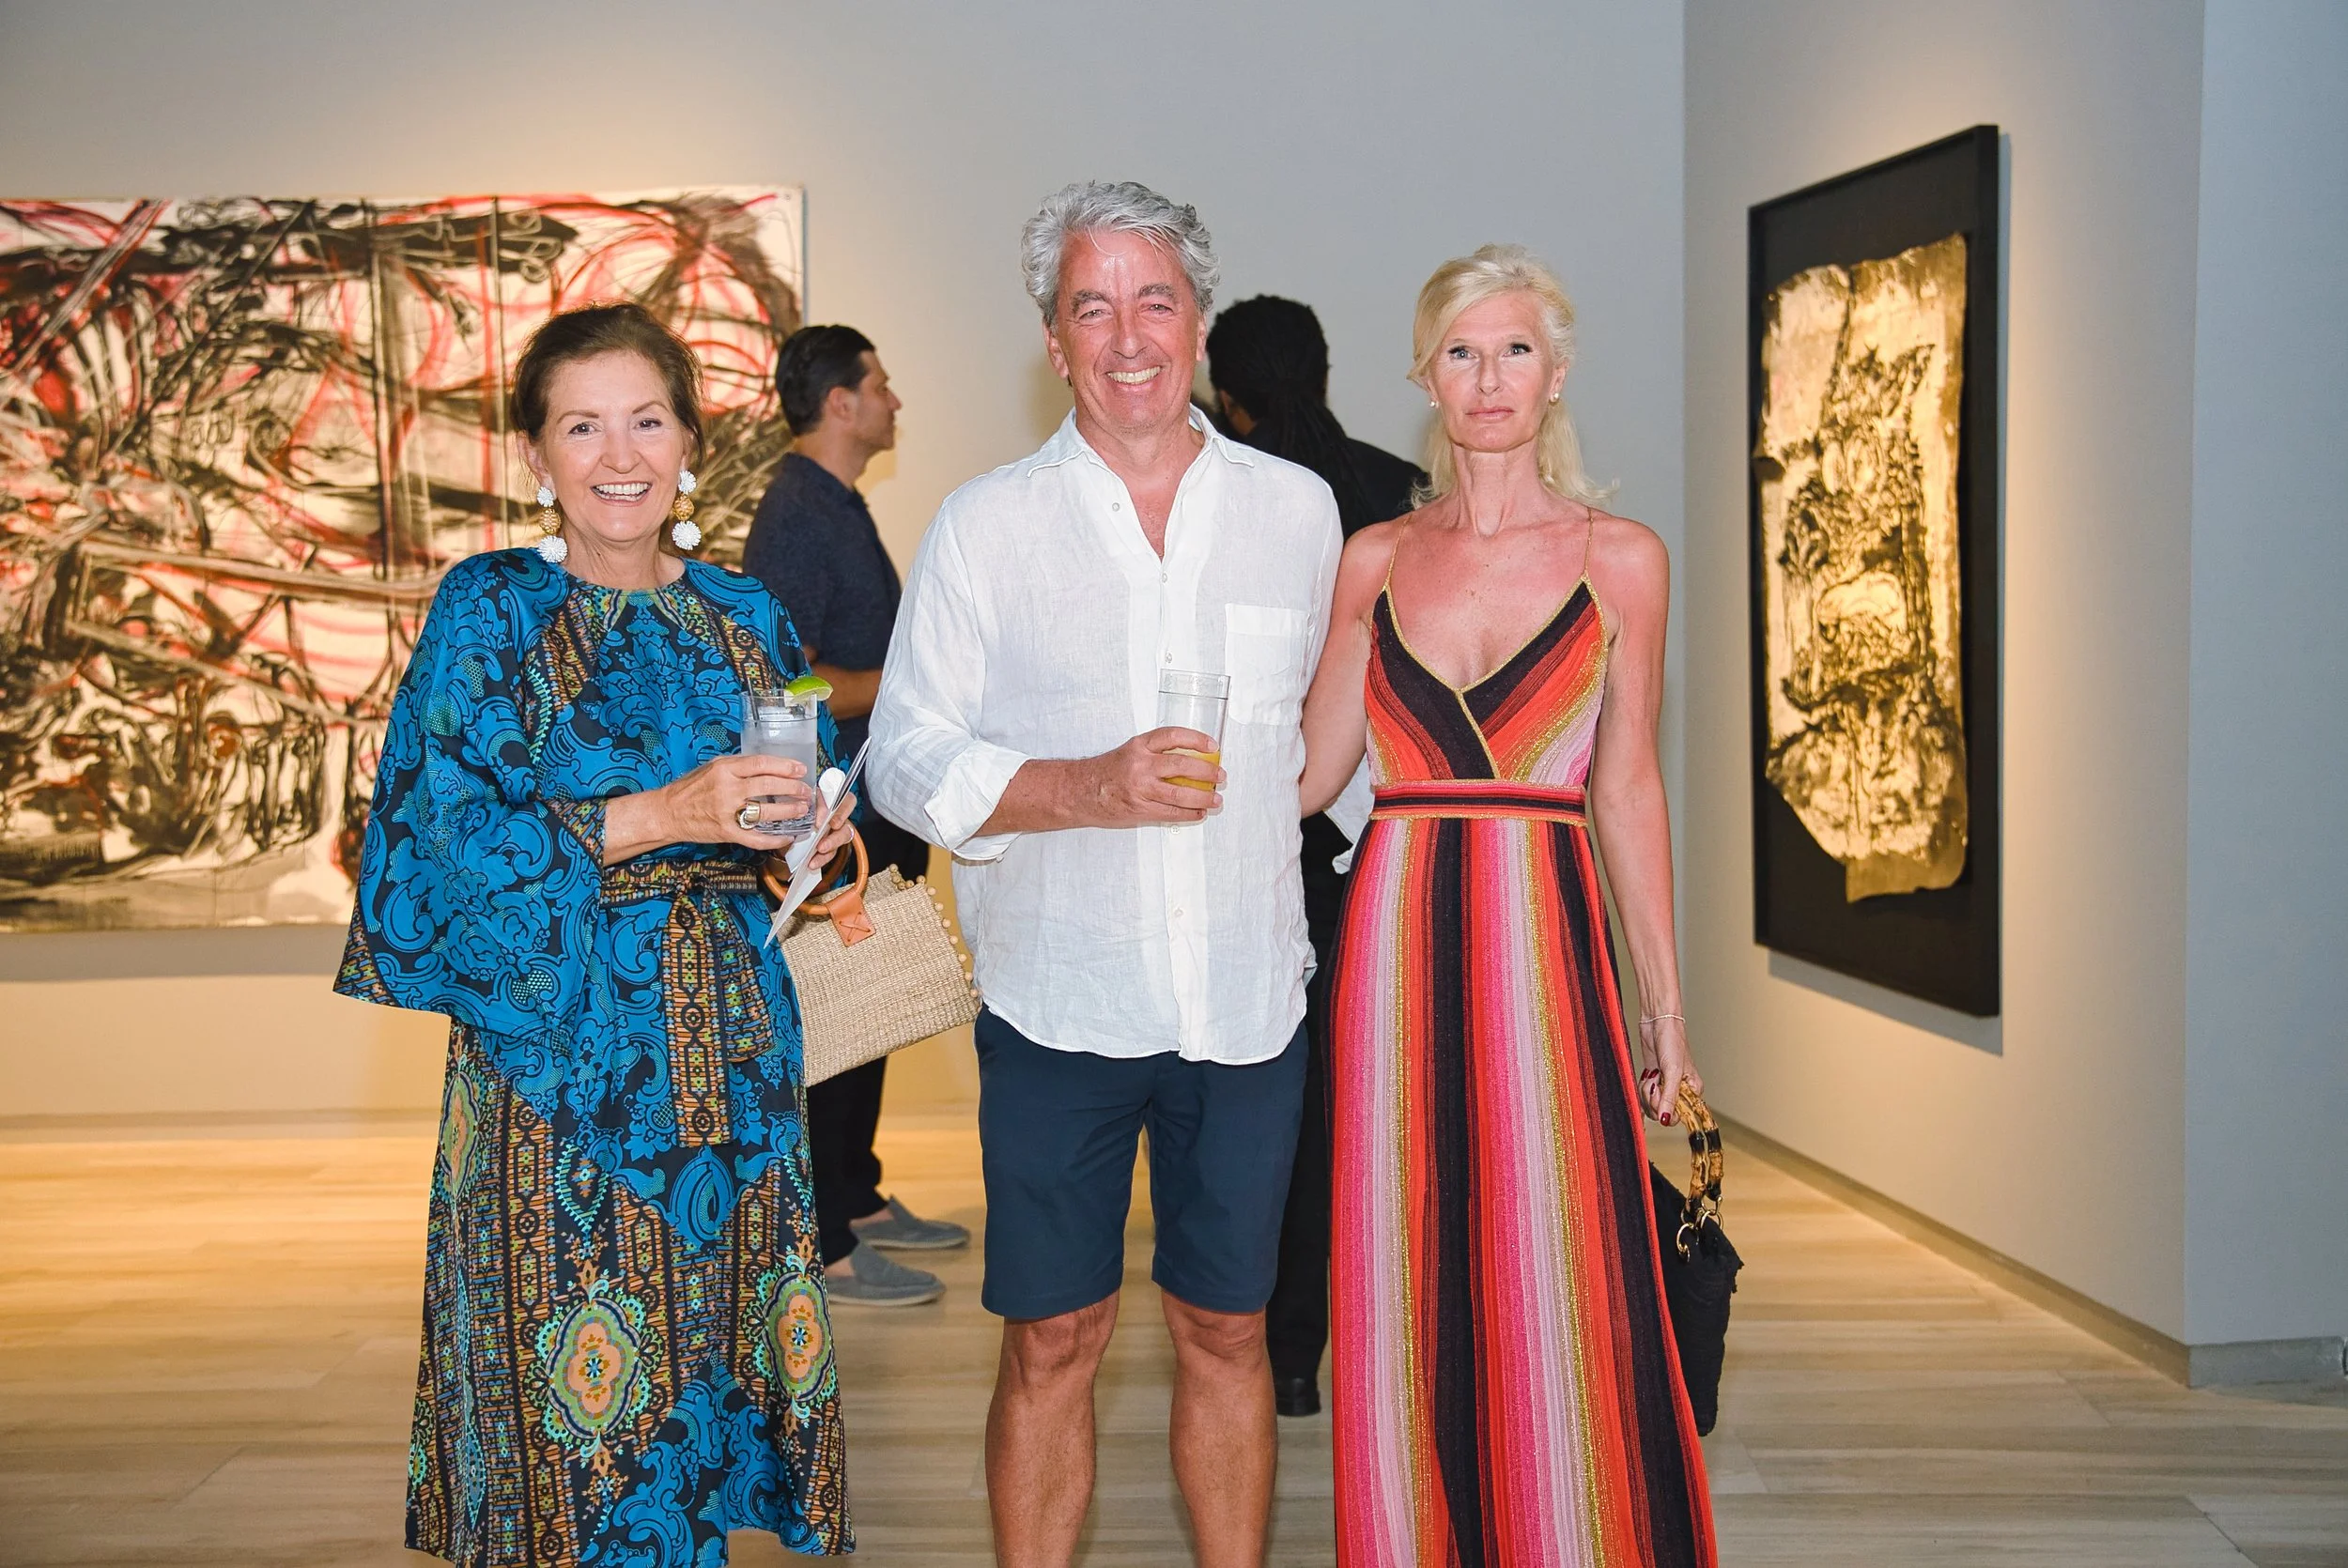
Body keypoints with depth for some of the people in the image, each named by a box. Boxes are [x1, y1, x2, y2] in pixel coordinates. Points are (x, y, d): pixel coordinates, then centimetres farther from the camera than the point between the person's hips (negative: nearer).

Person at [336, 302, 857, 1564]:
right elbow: (458, 834, -11)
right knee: (577, 1364, -1)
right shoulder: (488, 609, -2)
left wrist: (807, 832, -5)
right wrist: (660, 816, -21)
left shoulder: (743, 616, 10)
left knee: (714, 1345, 7)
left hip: (725, 1035, 4)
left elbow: (794, 800, 19)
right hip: (556, 1044, -4)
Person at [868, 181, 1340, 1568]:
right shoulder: (985, 525, 0)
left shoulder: (1297, 508, 6)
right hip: (1059, 1001, -1)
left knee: (1228, 1331, 11)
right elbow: (907, 760, -3)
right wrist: (1087, 788, -17)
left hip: (1250, 1000, 2)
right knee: (1052, 1341, 5)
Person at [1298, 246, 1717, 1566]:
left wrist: (1667, 1005, 6)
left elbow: (1628, 789, 6)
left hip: (1544, 940, -2)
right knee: (1407, 1299, 7)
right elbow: (1307, 770, 11)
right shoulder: (1377, 560, 9)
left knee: (1561, 1298, 0)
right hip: (1397, 945, 2)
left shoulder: (1621, 560, 4)